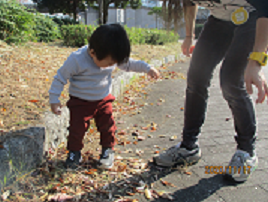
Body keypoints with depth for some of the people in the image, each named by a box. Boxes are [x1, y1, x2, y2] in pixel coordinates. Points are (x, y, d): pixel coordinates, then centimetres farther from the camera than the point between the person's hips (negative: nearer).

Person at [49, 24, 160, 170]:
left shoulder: (111, 58, -11)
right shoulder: (76, 59, -26)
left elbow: (128, 64, 7)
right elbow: (60, 77, -16)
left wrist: (147, 68, -4)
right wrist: (54, 99, -15)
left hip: (103, 100, 4)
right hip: (80, 101, -3)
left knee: (107, 126, 3)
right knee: (77, 127, -2)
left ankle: (108, 150, 26)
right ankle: (74, 152, 23)